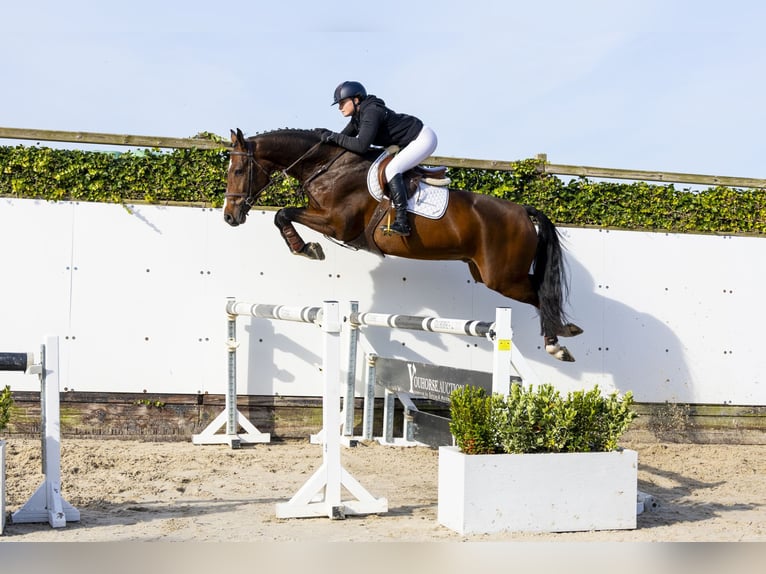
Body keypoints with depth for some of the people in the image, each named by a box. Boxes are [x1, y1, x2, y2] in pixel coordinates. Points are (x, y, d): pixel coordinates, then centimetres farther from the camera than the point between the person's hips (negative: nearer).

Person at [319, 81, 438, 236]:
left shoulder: (371, 113, -24)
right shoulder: (358, 116, 6)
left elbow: (361, 146, -32)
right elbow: (345, 136, 12)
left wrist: (334, 137, -25)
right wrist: (328, 136, -6)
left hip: (423, 139, -11)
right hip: (411, 141, 11)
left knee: (391, 169, -24)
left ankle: (402, 222, -28)